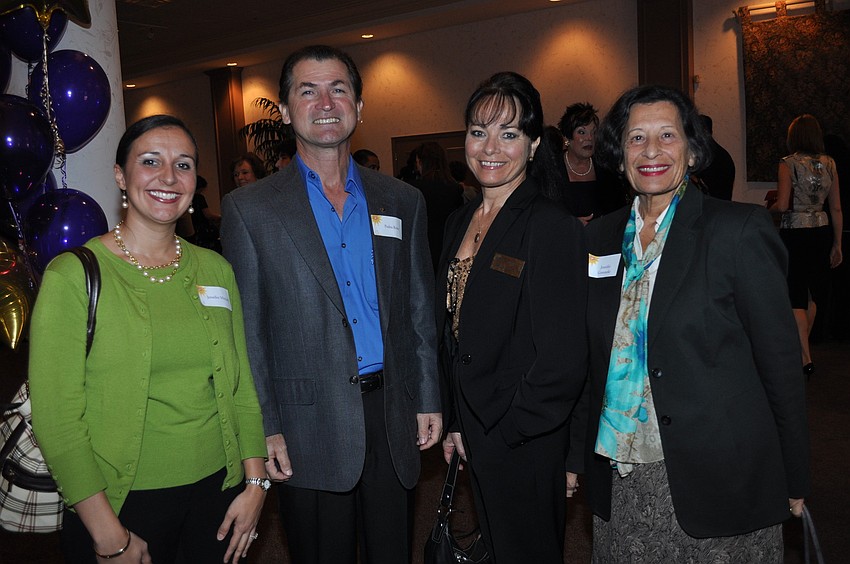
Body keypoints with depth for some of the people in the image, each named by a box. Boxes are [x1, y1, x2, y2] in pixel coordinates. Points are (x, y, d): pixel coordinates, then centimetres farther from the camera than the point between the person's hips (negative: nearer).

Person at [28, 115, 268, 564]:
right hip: (123, 502, -3)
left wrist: (255, 483, 1)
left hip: (217, 491, 4)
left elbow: (241, 383, 8)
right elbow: (56, 417, -11)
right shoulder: (72, 275, -9)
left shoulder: (216, 270, 4)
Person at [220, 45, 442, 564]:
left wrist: (429, 401, 6)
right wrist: (265, 427, -6)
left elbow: (421, 313, 9)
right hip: (309, 427, -3)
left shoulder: (402, 201, 7)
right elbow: (247, 331, -3)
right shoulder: (250, 209, -2)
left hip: (393, 420, 3)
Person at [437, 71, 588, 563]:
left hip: (525, 448, -7)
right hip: (474, 441, 7)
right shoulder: (460, 222, 6)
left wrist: (501, 432, -12)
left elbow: (562, 361, -20)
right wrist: (457, 424, 9)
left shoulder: (554, 226, -18)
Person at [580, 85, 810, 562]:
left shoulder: (740, 230, -9)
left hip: (715, 479, -4)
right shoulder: (601, 237, 6)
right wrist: (580, 458, 10)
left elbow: (780, 360, -7)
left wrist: (794, 482, -5)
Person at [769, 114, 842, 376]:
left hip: (794, 233, -5)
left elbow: (782, 205, -17)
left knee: (796, 295, 0)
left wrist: (769, 207, 7)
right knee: (812, 291, 18)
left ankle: (805, 357, -4)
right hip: (821, 231, 5)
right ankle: (802, 346, 33)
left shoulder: (789, 164, -11)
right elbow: (836, 209, 5)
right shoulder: (829, 163, 3)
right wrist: (837, 244, 12)